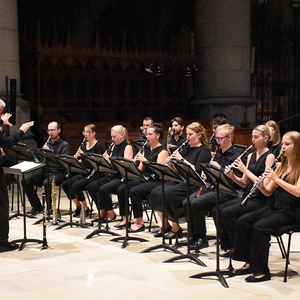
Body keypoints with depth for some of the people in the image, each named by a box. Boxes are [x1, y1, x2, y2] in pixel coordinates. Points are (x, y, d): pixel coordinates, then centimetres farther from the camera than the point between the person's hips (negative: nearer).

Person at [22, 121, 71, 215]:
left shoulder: (64, 145, 0)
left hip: (58, 172, -6)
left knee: (47, 183, -36)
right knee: (26, 181, -15)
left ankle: (49, 208, -16)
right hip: (45, 170, 6)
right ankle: (37, 206, -3)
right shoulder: (47, 144, 18)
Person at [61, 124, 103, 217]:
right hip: (84, 173, 7)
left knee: (75, 186, -27)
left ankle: (86, 209, -9)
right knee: (65, 184, -10)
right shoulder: (84, 144, 12)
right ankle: (78, 206, 4)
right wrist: (77, 158, -10)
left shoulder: (98, 145, -8)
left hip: (94, 174, -7)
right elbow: (80, 160, 14)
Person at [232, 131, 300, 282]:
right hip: (274, 207, 7)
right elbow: (268, 192, 12)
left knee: (259, 227, -28)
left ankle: (261, 271, -18)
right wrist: (261, 185, -10)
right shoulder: (280, 165, 14)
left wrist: (276, 179, -23)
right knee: (242, 222, -12)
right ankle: (249, 262, -3)